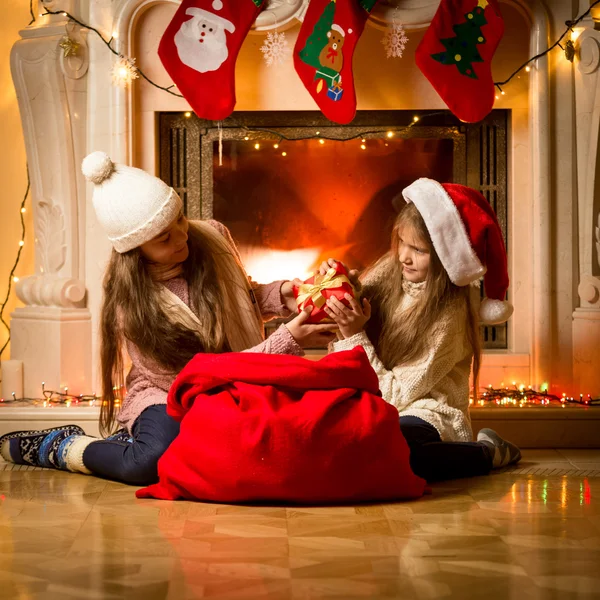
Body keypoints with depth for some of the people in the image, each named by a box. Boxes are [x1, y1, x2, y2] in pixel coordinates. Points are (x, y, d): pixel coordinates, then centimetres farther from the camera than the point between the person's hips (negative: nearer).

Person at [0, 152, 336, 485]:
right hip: (167, 399, -7)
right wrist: (288, 341, -26)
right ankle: (57, 448, -4)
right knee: (154, 461, -37)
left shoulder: (212, 237, -5)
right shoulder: (131, 305, -18)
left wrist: (279, 295, -6)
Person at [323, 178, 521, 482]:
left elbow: (395, 395, -14)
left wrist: (355, 336, -19)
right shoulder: (388, 272, 1)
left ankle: (488, 453, -10)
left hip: (427, 414, -7)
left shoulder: (449, 316, -16)